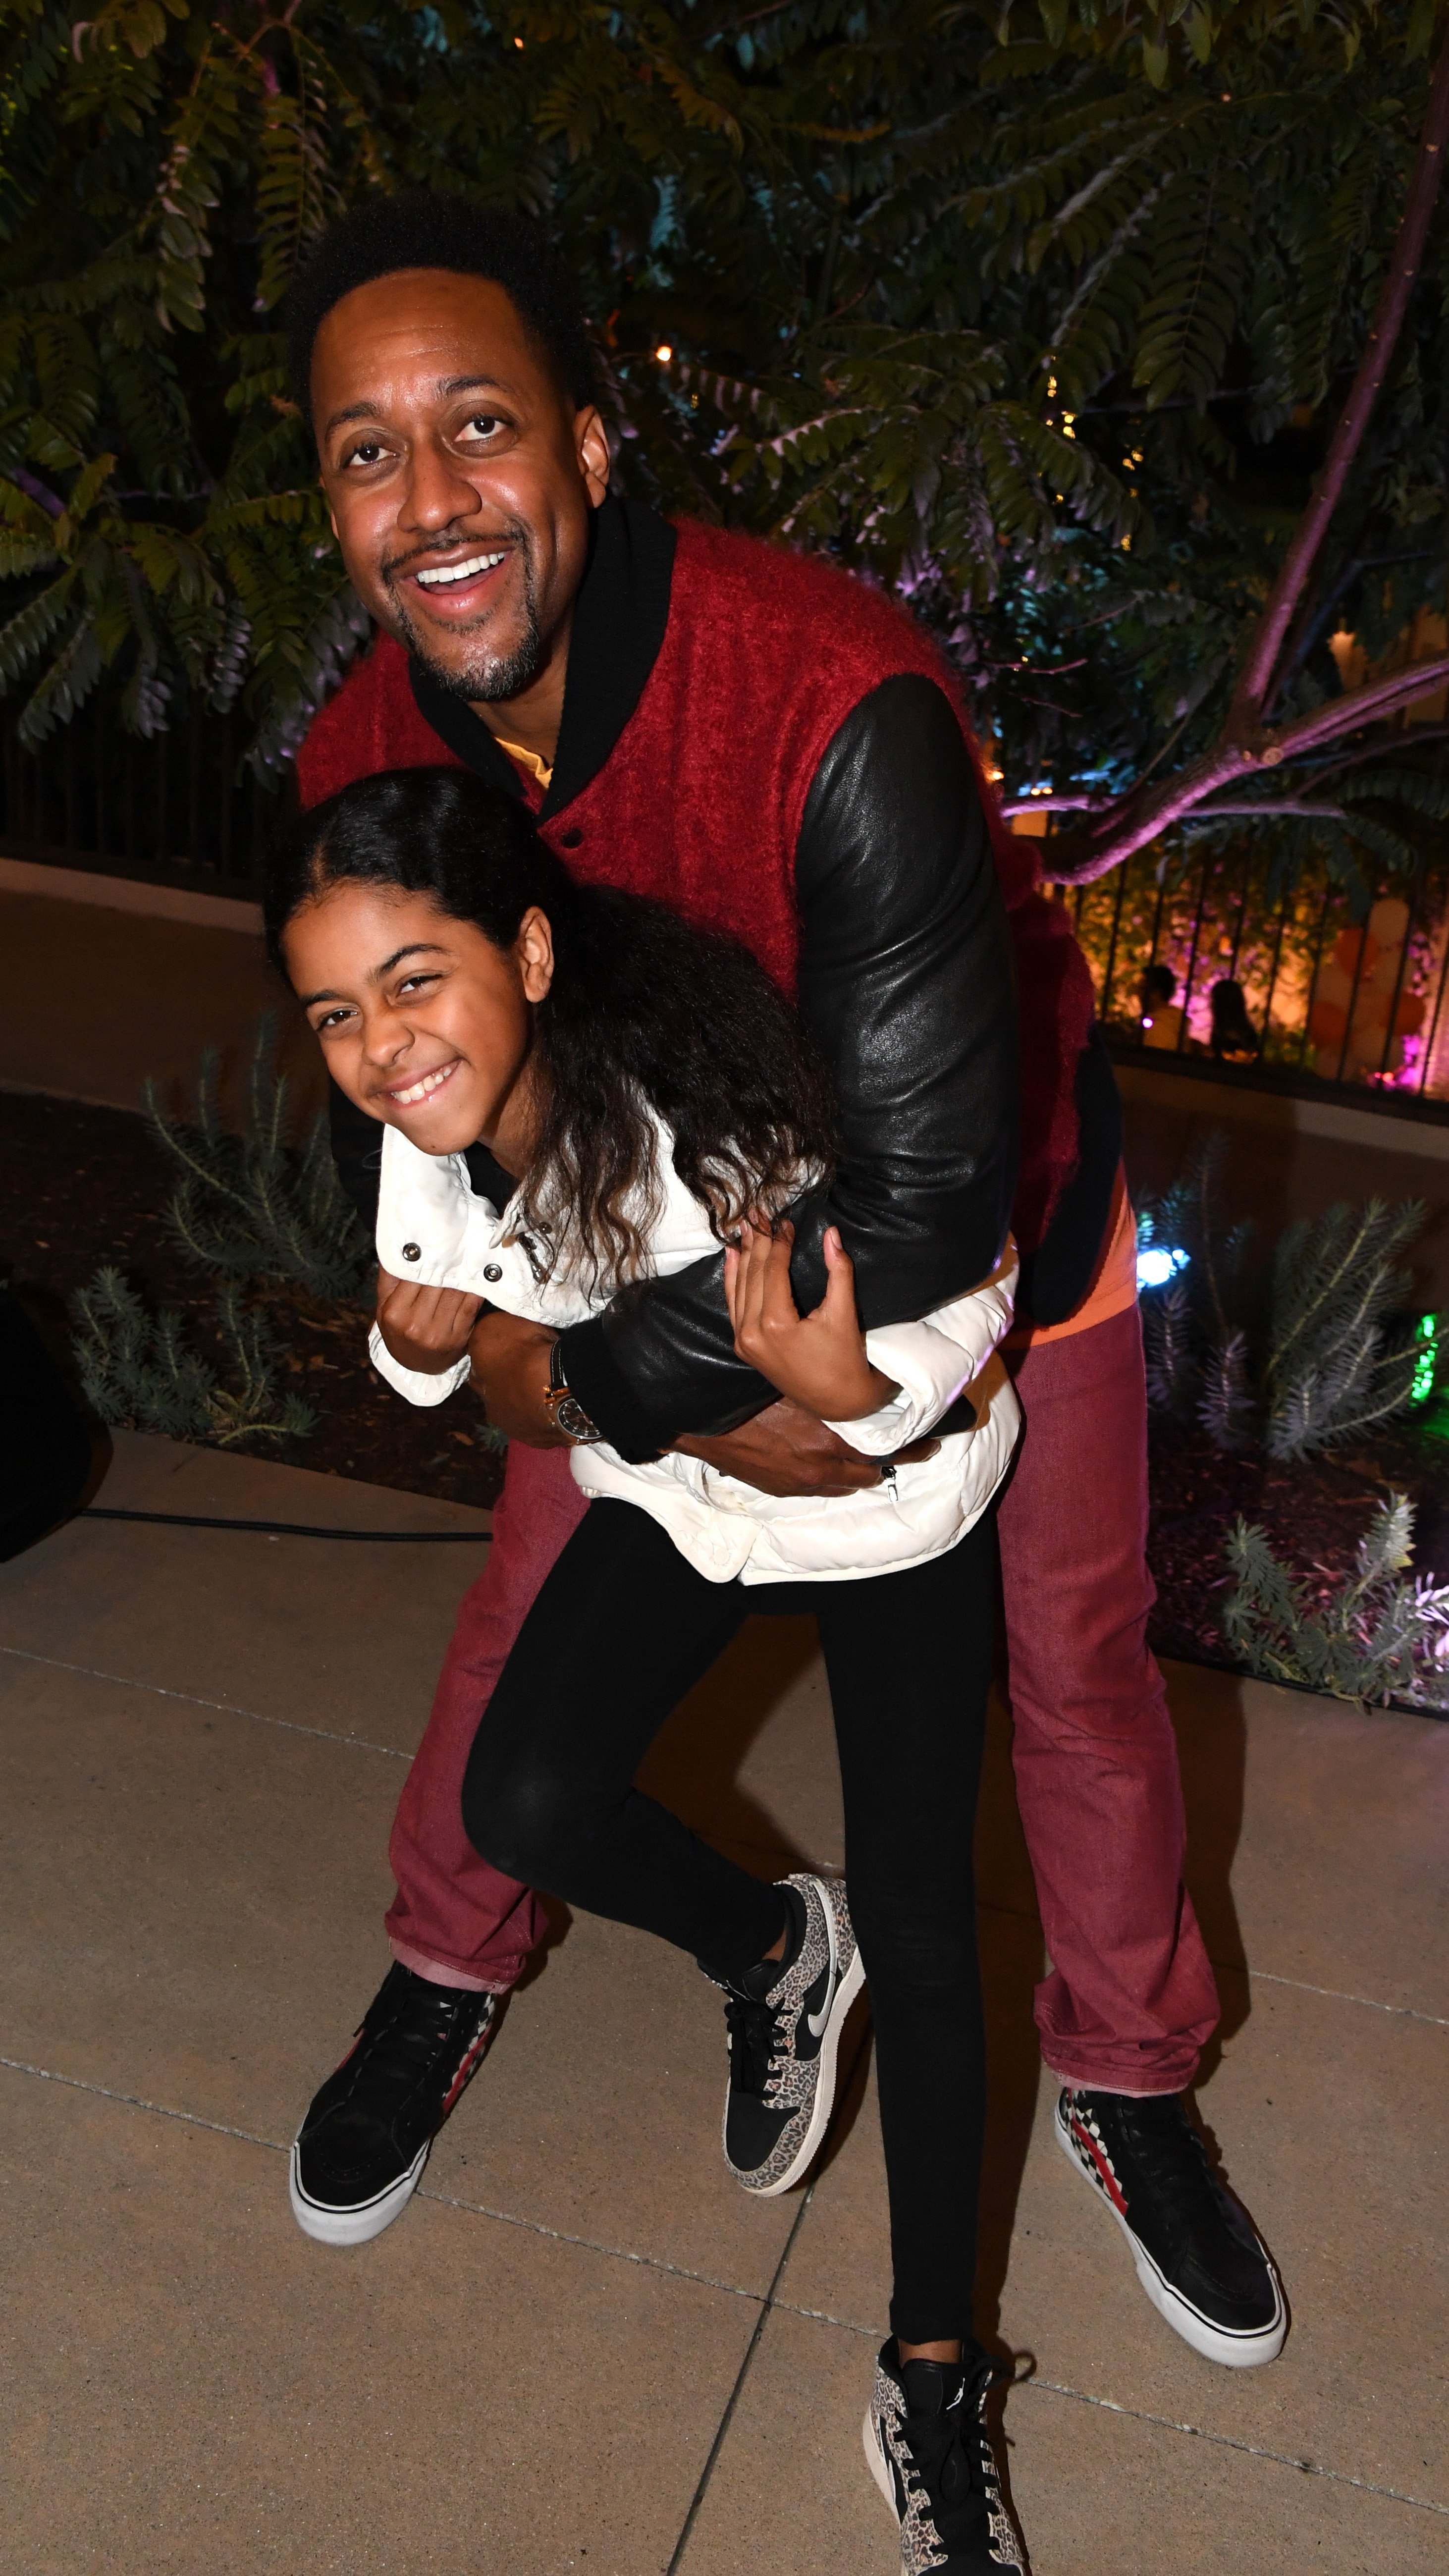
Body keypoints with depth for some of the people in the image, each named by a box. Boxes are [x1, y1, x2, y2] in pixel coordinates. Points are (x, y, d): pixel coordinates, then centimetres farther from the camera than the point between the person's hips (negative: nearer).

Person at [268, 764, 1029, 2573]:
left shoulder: (718, 1126, -37)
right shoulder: (429, 1125, -17)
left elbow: (966, 1321, -24)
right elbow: (440, 1332, 3)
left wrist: (852, 1388, -45)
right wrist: (421, 1346, -20)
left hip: (893, 1504, -5)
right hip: (671, 1496, 5)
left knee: (917, 1930, -1)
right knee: (525, 1808, -13)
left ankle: (932, 2381, 20)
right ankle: (773, 1954, 21)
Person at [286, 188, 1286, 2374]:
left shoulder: (840, 701, -39)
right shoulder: (367, 761, -21)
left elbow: (927, 1206, -39)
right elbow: (389, 1141, -9)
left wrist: (575, 1368, -31)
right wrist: (700, 1397, -20)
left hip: (994, 1217, -3)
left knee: (1077, 1658, 9)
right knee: (533, 1609, 11)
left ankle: (1124, 2073, 38)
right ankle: (448, 1971, 42)